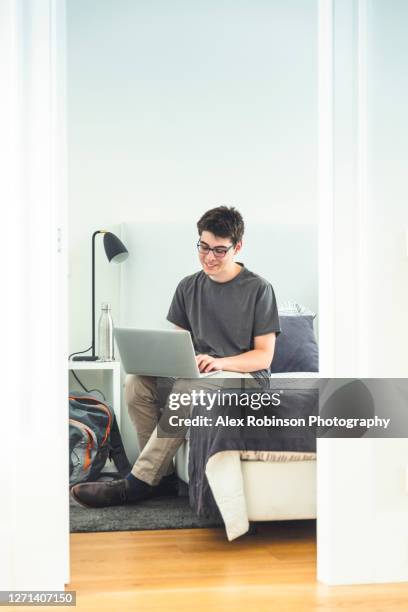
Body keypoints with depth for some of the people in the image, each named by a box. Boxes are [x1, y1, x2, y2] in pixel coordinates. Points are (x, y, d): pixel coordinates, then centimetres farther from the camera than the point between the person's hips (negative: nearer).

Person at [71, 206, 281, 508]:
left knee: (187, 388, -36)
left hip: (244, 375, -5)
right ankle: (164, 475, -17)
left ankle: (137, 483, -31)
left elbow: (264, 356, -6)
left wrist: (221, 362, -25)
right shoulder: (189, 287, 11)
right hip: (196, 375, 5)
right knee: (137, 381, -23)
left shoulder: (258, 288, -4)